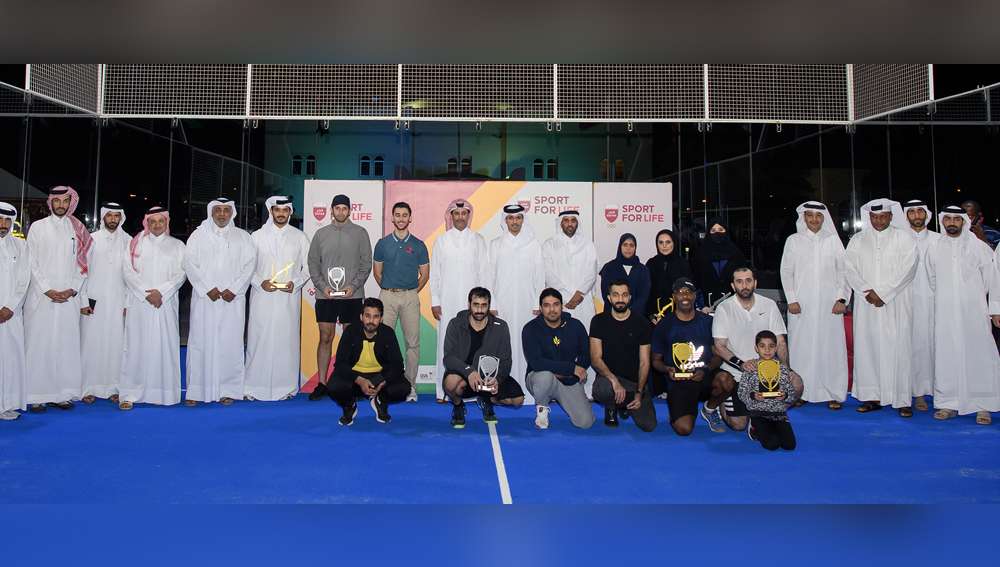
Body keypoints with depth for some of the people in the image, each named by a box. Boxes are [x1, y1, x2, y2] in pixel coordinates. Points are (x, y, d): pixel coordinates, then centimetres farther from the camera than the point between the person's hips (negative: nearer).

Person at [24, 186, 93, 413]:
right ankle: (38, 396, 2)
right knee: (39, 344, -3)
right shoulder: (38, 227, 9)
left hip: (69, 298, 1)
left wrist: (72, 290, -5)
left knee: (67, 344, 0)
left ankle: (64, 394, 6)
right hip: (41, 296, -1)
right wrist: (48, 290, -7)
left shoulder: (78, 230, 12)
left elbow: (83, 262, 8)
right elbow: (32, 263, 4)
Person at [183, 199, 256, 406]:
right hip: (204, 298, 0)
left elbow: (250, 264, 5)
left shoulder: (242, 237, 14)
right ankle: (196, 391, 3)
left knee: (230, 343, -2)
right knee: (201, 341, -2)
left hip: (233, 300, 0)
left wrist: (234, 289, -7)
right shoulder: (198, 235, 13)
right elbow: (190, 263, 2)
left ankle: (228, 390, 4)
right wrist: (207, 288, -9)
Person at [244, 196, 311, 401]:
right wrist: (260, 282, -9)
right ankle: (253, 387, 6)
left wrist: (295, 283, -7)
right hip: (262, 298, 0)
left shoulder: (300, 237, 11)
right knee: (259, 340, -2)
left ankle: (285, 387, 7)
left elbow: (308, 268, 10)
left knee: (287, 341, 0)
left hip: (289, 298, 0)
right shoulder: (257, 236, 10)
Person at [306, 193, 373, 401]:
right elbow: (313, 263, 10)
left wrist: (354, 286, -10)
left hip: (352, 296, -1)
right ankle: (321, 384, 8)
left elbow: (366, 264, 3)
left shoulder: (360, 233, 6)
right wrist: (323, 285, -5)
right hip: (325, 296, 2)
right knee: (325, 338, 3)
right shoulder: (321, 234, 11)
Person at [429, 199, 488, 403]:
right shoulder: (441, 240, 11)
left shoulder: (478, 239, 10)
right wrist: (435, 301, 2)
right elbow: (434, 272, 9)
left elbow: (483, 271, 10)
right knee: (446, 343, -3)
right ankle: (444, 391, 3)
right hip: (447, 302, 0)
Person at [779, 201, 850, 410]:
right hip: (802, 306, 0)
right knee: (801, 347, -2)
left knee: (831, 346, -1)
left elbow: (843, 272, 9)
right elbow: (786, 272, 6)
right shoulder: (794, 241, 8)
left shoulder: (833, 241, 10)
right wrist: (791, 299, -3)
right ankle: (799, 392, 6)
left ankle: (833, 394, 6)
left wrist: (842, 299, -2)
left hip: (829, 304, 1)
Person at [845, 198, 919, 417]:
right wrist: (867, 291, -9)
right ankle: (872, 397, 5)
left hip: (896, 303, -2)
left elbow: (907, 270, -5)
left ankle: (903, 400, -1)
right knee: (867, 348, 0)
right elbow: (850, 268, 4)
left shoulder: (903, 238, 5)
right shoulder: (858, 240, 13)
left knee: (898, 348, -5)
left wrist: (882, 293, -11)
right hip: (866, 304, 3)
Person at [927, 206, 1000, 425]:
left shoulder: (979, 246, 5)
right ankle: (949, 403, 7)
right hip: (945, 312, 2)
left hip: (974, 310, -2)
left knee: (979, 355, -4)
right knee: (946, 356, 0)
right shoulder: (934, 248, 9)